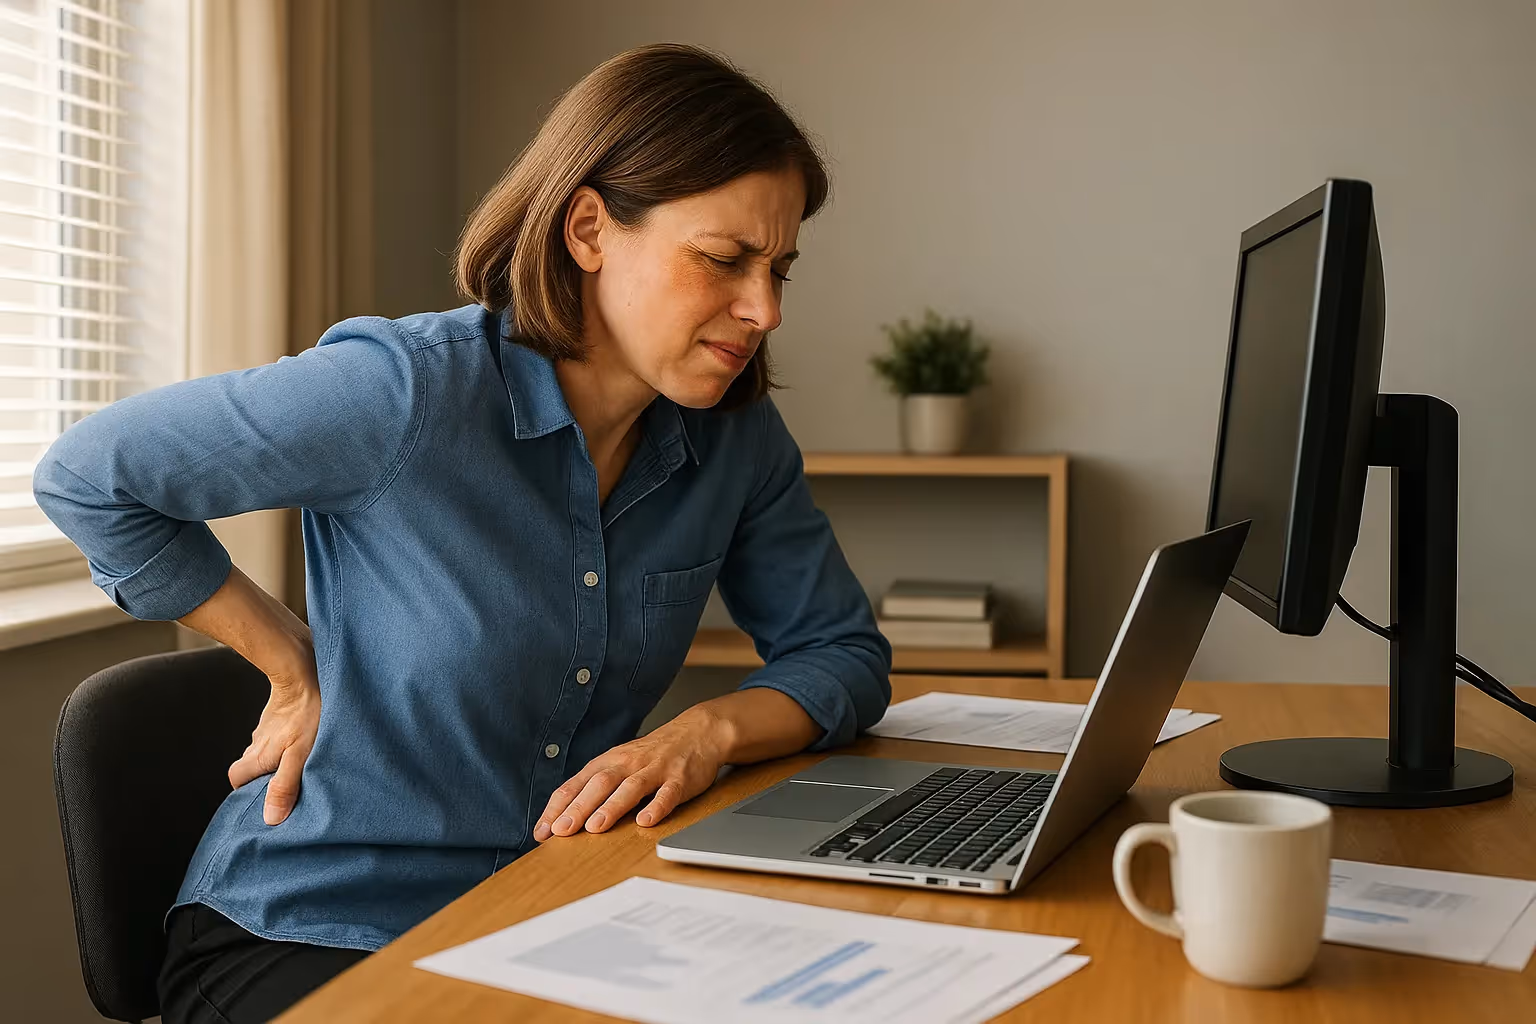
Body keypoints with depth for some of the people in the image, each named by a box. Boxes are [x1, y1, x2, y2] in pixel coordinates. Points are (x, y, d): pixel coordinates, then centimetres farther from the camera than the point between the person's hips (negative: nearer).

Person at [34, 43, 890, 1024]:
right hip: (306, 935, -5)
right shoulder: (415, 389, -20)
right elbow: (85, 477, -10)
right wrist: (296, 668, -6)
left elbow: (846, 654, 7)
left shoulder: (737, 437, -3)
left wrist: (712, 731, -14)